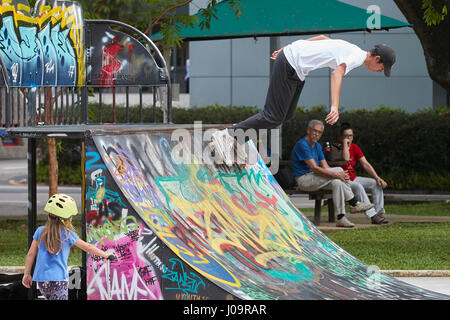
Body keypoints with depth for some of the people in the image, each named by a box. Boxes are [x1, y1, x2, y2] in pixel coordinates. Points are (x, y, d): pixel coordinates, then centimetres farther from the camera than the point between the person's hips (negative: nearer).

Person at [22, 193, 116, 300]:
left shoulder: (40, 232, 4)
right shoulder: (67, 235, -4)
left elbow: (31, 253, 6)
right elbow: (87, 247, 5)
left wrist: (27, 274, 15)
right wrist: (105, 254, 18)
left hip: (41, 280, 5)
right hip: (58, 279, -5)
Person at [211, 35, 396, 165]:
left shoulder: (351, 50, 15)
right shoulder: (355, 57, -16)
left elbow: (322, 38, 25)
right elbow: (337, 74, -34)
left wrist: (288, 50, 29)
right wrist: (335, 106, -47)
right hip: (290, 65, -10)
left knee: (287, 115, 10)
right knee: (273, 117, -10)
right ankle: (227, 135, -7)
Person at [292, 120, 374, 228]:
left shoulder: (317, 146, 15)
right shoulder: (302, 145, -16)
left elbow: (325, 167, 9)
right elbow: (314, 168, -23)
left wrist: (340, 175, -11)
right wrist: (336, 174, -24)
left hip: (315, 178, 9)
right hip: (303, 180, -9)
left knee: (337, 182, -18)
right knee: (338, 169, -20)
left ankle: (341, 218, -20)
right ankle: (354, 203, -14)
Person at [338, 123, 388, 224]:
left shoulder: (355, 147, 9)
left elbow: (365, 164, 5)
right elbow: (346, 159, -29)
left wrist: (377, 177, -7)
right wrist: (345, 143, -19)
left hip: (353, 178, 7)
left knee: (376, 184, -10)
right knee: (358, 187, -34)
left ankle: (379, 213, -14)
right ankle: (372, 215, -37)